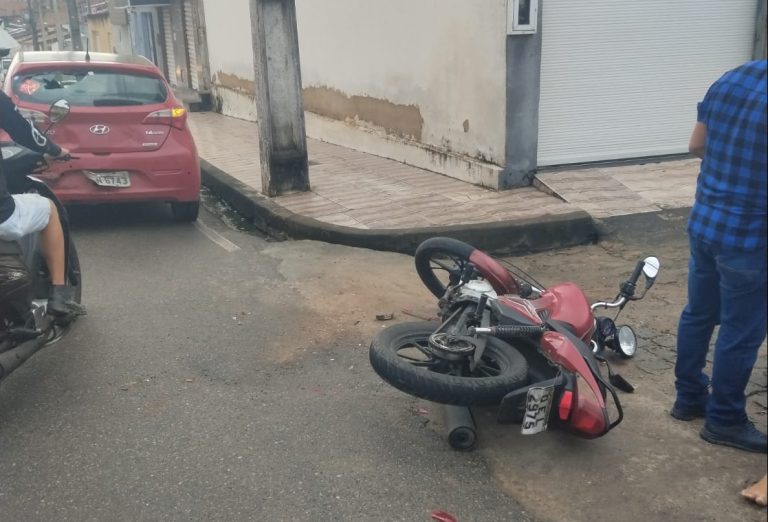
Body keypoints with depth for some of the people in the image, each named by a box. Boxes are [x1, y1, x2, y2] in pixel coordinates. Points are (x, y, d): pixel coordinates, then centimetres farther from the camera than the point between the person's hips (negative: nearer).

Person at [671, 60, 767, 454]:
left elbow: (696, 146, 11)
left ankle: (689, 397, 34)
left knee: (698, 314, 19)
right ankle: (724, 421, 23)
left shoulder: (730, 79, 2)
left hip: (703, 224, 8)